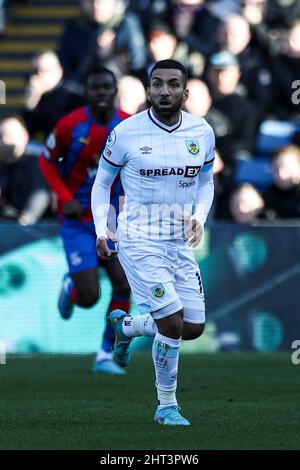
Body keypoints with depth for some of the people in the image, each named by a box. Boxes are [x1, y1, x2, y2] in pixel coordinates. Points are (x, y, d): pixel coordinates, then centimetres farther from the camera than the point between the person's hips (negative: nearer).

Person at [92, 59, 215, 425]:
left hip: (181, 243, 5)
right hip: (140, 242, -5)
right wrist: (101, 230, -6)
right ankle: (166, 406, 4)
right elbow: (102, 182, 5)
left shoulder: (202, 133, 1)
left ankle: (126, 326, 34)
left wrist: (199, 217, -1)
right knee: (173, 324, -15)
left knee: (194, 328, 5)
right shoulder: (126, 133, -9)